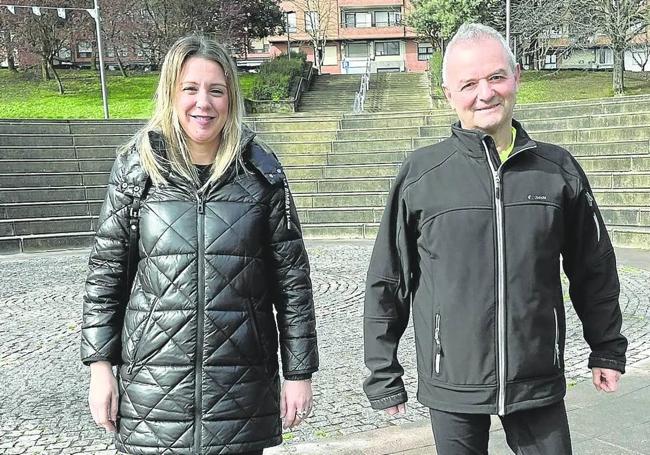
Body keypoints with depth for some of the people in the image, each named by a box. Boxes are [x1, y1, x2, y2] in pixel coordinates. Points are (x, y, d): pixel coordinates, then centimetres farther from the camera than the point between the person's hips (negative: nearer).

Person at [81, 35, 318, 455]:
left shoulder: (261, 170, -1)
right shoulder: (137, 167, 0)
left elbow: (292, 276, 0)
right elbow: (106, 270, 5)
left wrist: (299, 372, 0)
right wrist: (100, 364, 1)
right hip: (154, 386, 1)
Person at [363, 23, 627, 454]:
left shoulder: (558, 169, -1)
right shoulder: (421, 174, -7)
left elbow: (594, 267, 9)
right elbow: (386, 282, -2)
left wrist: (607, 349, 15)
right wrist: (383, 374, 0)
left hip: (540, 383, 2)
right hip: (452, 386, -1)